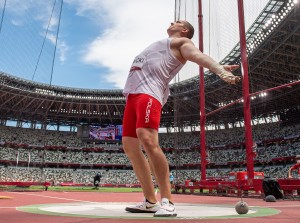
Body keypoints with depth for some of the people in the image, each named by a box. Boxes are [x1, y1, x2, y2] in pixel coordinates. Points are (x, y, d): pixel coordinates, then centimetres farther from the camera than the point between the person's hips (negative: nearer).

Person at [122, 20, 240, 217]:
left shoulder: (182, 42, 12)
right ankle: (151, 201, 5)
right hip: (133, 94, 9)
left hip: (149, 92, -8)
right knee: (130, 146, 0)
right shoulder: (161, 45, 37)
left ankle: (167, 201, -22)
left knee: (148, 140, -28)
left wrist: (220, 69, -26)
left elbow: (199, 55, -8)